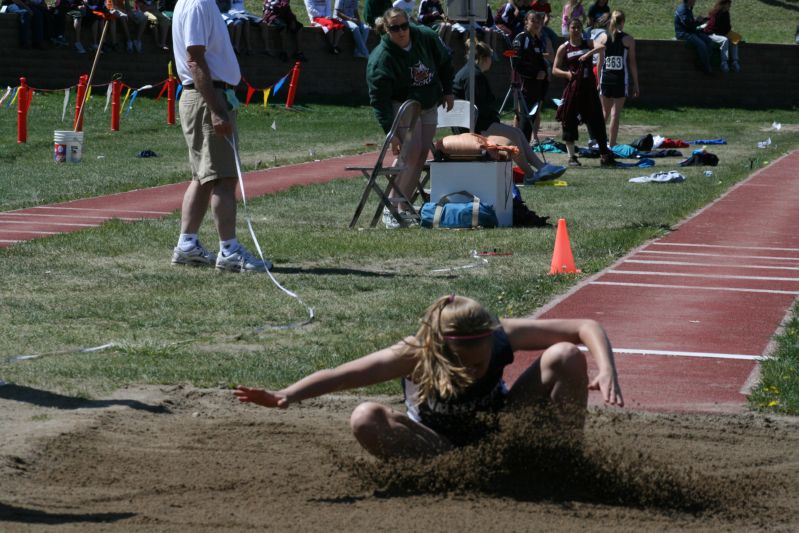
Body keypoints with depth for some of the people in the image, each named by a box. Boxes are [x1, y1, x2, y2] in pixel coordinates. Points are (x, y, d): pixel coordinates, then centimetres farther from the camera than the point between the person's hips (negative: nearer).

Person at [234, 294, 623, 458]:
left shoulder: (502, 336, -27)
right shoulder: (415, 356, -31)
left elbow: (588, 328, -25)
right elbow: (340, 375, -37)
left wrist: (606, 370, -43)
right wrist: (286, 396, -52)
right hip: (440, 445, -1)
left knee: (565, 357, -23)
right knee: (366, 419, -32)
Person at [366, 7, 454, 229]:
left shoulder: (426, 37, -11)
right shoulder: (380, 58, -25)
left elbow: (445, 62, 10)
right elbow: (379, 100, -28)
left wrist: (447, 91, 8)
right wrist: (391, 132, -34)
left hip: (429, 106, 6)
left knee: (422, 154, 1)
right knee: (411, 152, -20)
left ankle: (403, 206, 5)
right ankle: (390, 208, -18)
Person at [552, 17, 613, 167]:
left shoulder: (588, 44, 7)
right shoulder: (564, 48, 4)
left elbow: (601, 46, -14)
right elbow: (555, 69, 4)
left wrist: (588, 54, -28)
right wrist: (566, 73, -14)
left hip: (589, 87, 1)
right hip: (572, 87, -1)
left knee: (597, 120, -1)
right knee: (569, 121, -1)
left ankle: (605, 155, 2)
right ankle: (572, 156, 8)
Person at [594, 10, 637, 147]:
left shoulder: (603, 38, 3)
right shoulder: (628, 39, -2)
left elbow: (600, 62, 4)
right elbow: (632, 63, -1)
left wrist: (598, 82, 12)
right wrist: (636, 84, 4)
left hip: (605, 78, 2)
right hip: (621, 79, -2)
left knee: (605, 112, 18)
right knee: (615, 114, 1)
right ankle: (612, 144, 2)